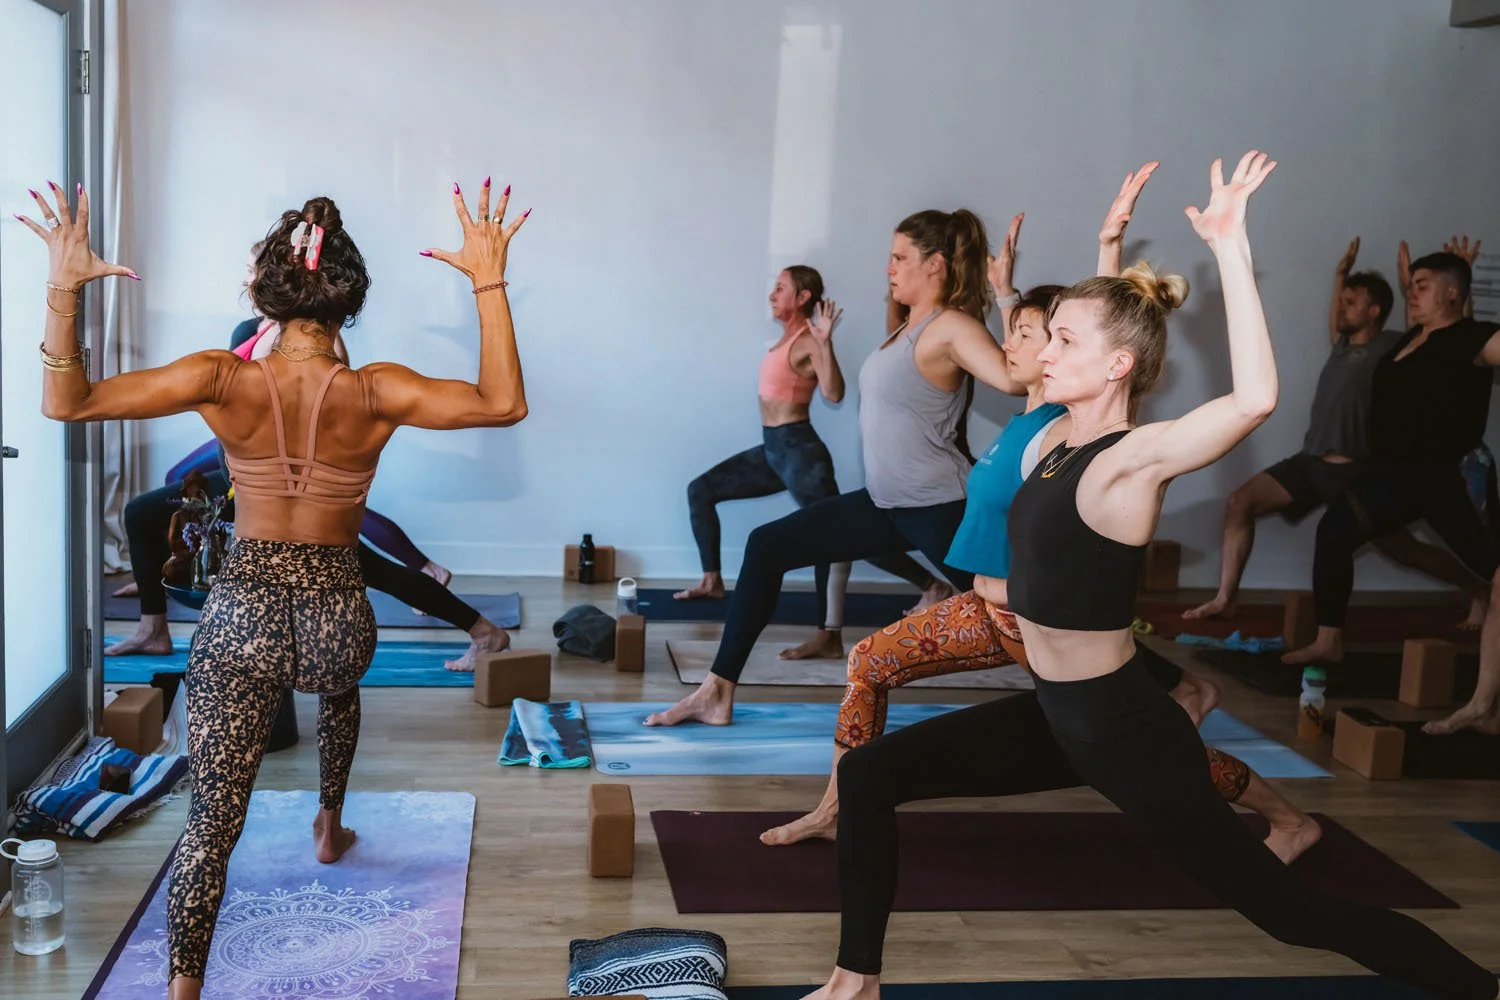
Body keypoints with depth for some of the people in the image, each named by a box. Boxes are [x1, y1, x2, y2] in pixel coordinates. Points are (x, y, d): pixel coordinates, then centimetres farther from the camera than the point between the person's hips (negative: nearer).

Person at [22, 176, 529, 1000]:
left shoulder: (222, 382, -12)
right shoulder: (373, 394, -15)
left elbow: (67, 402, -11)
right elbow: (503, 404, -14)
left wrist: (63, 290, -12)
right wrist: (488, 284, -16)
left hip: (240, 616, -1)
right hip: (336, 615, 1)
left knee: (212, 820, 4)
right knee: (340, 686, 39)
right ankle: (329, 829, 56)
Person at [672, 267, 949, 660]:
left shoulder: (808, 341, -14)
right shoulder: (788, 336, 11)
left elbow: (834, 393, -27)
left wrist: (825, 342, -36)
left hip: (797, 448, -10)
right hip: (773, 448, 10)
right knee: (701, 491, 15)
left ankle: (933, 586, -5)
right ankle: (712, 581, 24)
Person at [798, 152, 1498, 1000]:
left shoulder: (1134, 459, -20)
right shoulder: (1064, 441, 3)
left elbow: (1254, 398, -40)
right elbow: (1103, 305, 23)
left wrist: (1230, 247, -37)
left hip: (1125, 727, -8)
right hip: (1057, 714, 8)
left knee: (1288, 907, 3)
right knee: (870, 772, 5)